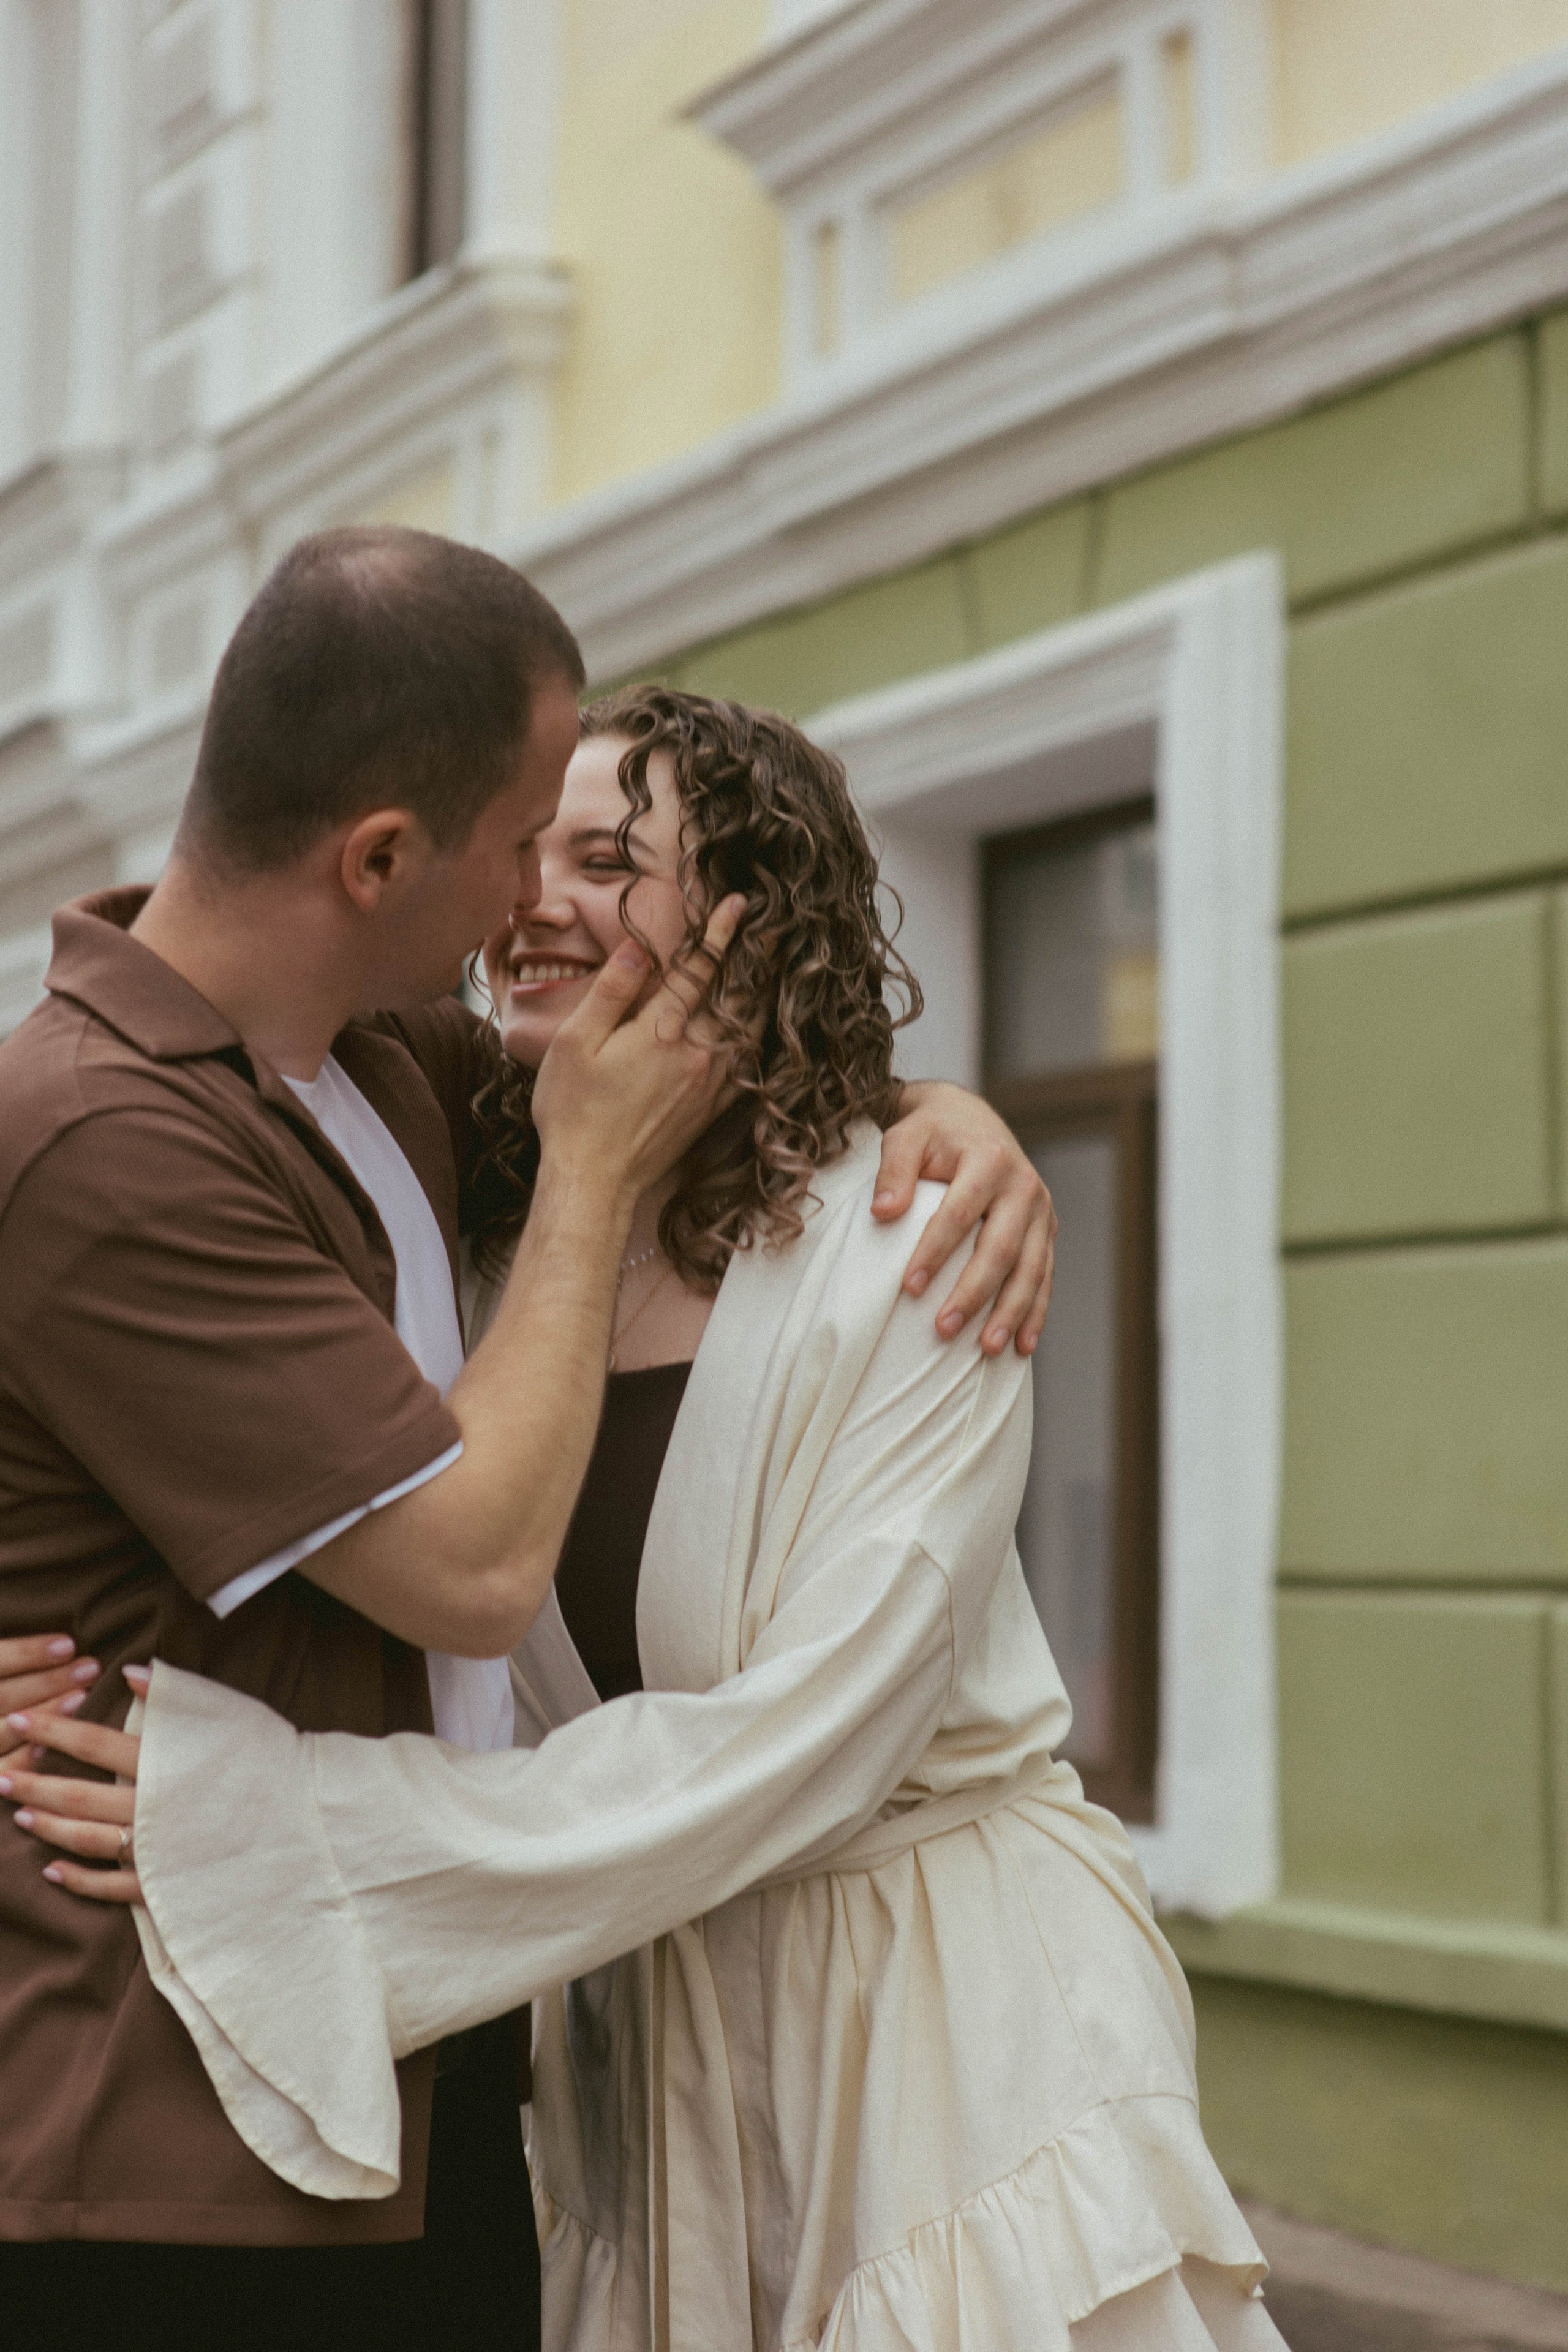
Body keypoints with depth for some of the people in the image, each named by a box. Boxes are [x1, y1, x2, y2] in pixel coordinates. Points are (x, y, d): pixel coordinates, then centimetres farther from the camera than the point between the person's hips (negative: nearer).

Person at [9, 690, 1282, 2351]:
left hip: (955, 2017, -4)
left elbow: (794, 1745, -24)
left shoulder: (913, 1262, -17)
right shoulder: (489, 1251, 0)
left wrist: (294, 1824, -27)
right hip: (643, 2038, 5)